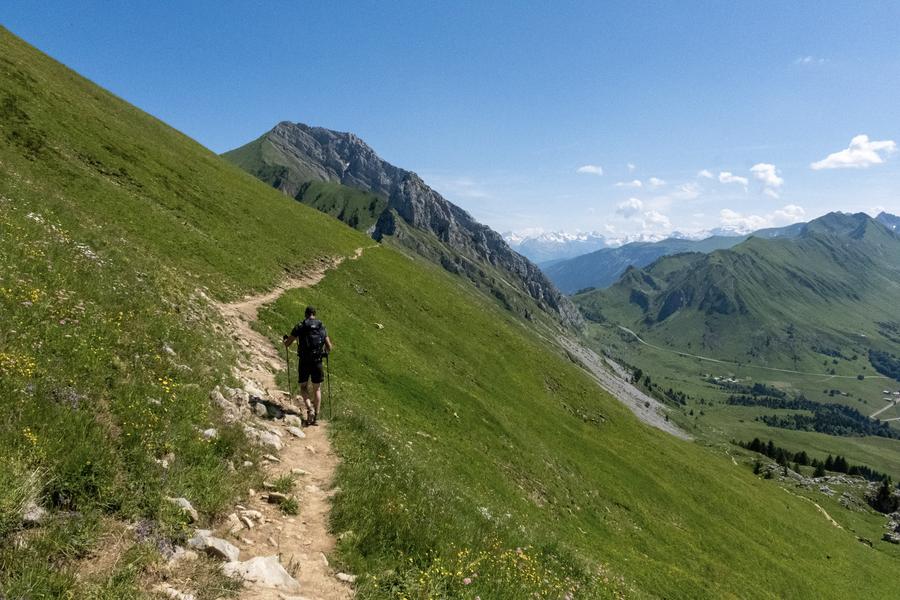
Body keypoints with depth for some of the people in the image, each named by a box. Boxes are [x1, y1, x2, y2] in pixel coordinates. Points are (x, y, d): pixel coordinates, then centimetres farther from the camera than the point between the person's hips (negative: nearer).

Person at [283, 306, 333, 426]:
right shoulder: (322, 327, 3)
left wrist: (285, 339, 26)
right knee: (317, 389, 15)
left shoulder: (299, 326, -2)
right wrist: (330, 347, 26)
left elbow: (287, 344, 3)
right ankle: (316, 416, 12)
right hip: (317, 362, 1)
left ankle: (310, 409, -8)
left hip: (304, 362, -1)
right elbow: (329, 348, 2)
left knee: (304, 387, 15)